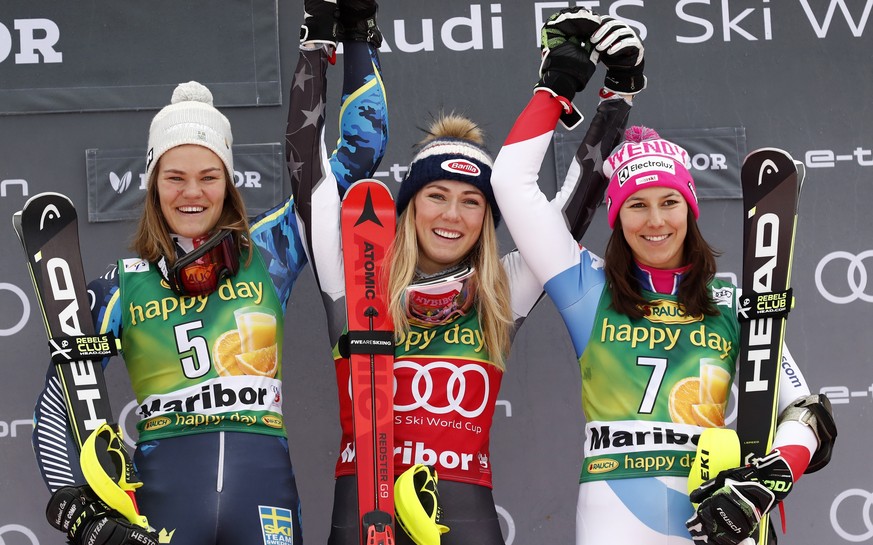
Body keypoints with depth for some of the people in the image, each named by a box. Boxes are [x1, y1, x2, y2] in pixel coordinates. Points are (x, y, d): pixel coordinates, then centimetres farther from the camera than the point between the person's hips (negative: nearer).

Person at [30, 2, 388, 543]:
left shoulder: (268, 252, 10)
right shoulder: (122, 284, 8)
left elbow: (360, 151, 13)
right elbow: (58, 402, 10)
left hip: (265, 486, 1)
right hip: (165, 493, -1)